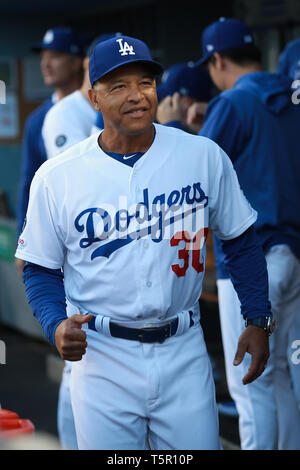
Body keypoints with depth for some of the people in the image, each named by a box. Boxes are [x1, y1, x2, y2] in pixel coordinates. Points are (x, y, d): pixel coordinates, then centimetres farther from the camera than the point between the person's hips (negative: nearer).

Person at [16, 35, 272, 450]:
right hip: (103, 356, -1)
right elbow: (41, 269, 4)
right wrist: (56, 326, -14)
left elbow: (240, 241, 9)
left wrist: (258, 320, 2)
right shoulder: (55, 178, -4)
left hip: (184, 353, 1)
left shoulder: (204, 156, 0)